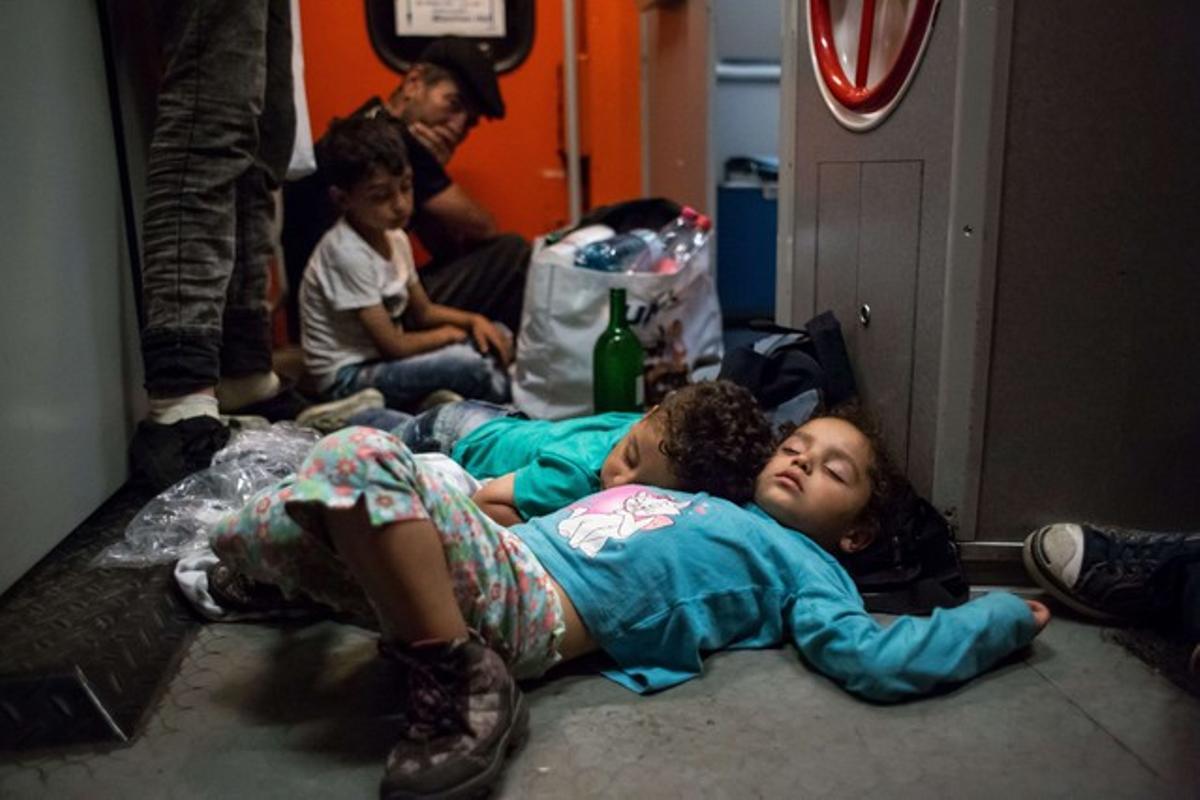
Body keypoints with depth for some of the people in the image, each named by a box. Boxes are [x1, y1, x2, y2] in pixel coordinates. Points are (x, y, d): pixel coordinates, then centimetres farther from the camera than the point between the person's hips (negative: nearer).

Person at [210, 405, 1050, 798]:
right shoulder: (705, 506, 28)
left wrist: (1005, 616, 1)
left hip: (530, 601, -7)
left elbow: (879, 658, -8)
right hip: (508, 549, 8)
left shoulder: (803, 567, 6)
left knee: (362, 457, -25)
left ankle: (459, 681, -17)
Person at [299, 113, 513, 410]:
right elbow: (393, 345, -22)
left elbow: (423, 311, 15)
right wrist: (450, 334, -5)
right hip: (349, 377, -9)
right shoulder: (347, 253, -23)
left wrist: (473, 320, -4)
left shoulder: (395, 237, 3)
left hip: (385, 358, 9)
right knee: (469, 365, -26)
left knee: (496, 339, 5)